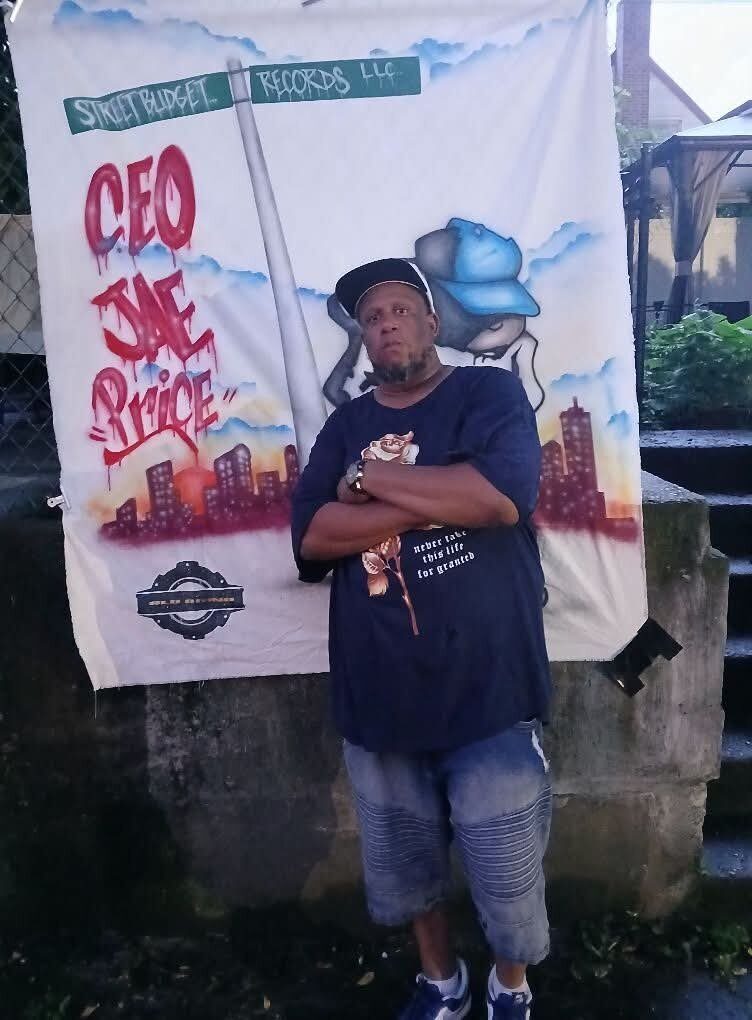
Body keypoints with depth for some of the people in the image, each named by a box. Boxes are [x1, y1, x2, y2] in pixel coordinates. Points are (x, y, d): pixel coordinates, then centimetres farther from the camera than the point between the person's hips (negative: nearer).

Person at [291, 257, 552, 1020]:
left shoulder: (489, 393, -3)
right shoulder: (345, 427, 8)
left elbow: (499, 494, -23)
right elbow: (310, 537, -7)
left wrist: (368, 479, -13)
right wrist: (439, 499, -17)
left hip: (486, 694, -3)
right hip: (378, 699, 4)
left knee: (508, 878, 13)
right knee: (403, 871, 21)